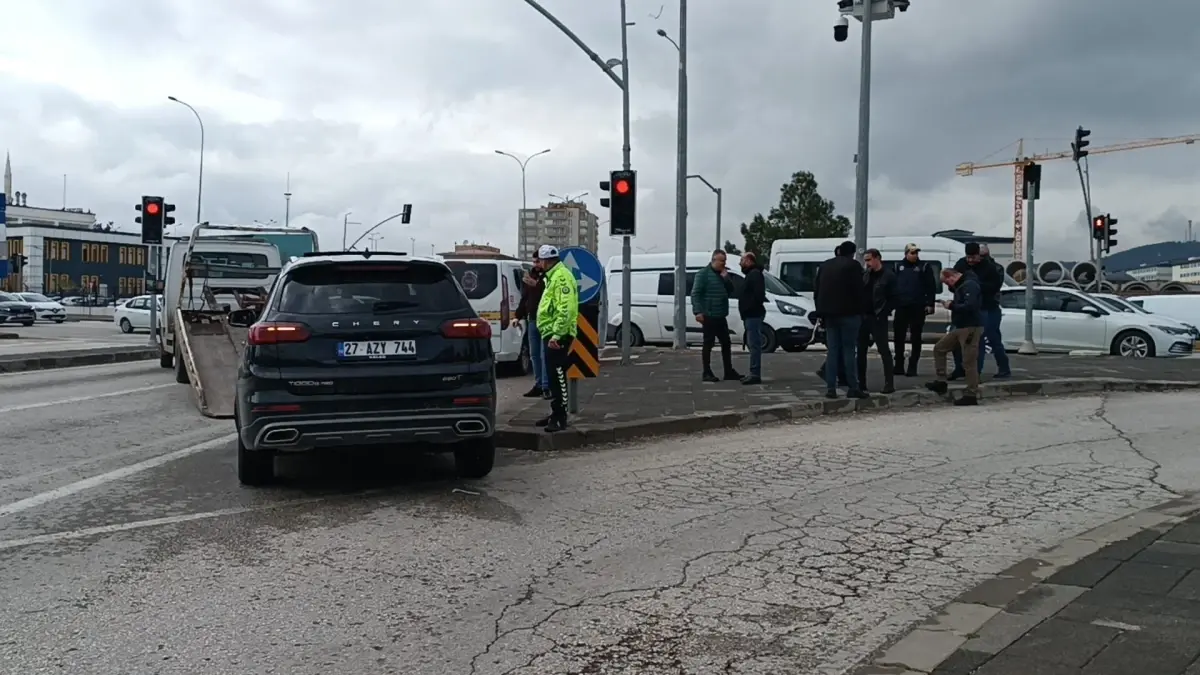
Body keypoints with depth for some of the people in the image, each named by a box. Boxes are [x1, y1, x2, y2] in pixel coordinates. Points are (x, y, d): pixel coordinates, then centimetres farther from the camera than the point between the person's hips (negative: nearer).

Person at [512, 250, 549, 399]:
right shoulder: (529, 276, 15)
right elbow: (524, 299, 20)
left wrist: (537, 284, -28)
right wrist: (518, 316, 14)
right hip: (532, 320, 7)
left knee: (544, 354, -9)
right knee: (534, 355, 10)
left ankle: (546, 386, -7)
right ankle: (538, 385, 17)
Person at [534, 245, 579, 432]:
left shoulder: (561, 277, -15)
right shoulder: (553, 276, 19)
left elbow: (565, 309, -24)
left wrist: (556, 334, -26)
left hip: (557, 336, -11)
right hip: (551, 334, 11)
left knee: (558, 376, -9)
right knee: (554, 376, 15)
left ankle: (561, 418, -7)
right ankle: (555, 414, 24)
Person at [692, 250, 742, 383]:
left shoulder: (723, 274, 16)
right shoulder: (703, 274, -7)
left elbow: (730, 292, 13)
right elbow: (695, 293, -13)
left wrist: (726, 278, -1)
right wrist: (698, 311, -22)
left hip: (721, 316, 8)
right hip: (709, 316, -8)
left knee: (726, 344, 11)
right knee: (708, 344, -3)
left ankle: (729, 372, 18)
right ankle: (707, 373, 2)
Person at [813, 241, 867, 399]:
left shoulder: (824, 265, 14)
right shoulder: (853, 265, -4)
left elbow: (816, 290, 14)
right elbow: (858, 291, -9)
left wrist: (821, 312, 16)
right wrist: (860, 312, -1)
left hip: (830, 313, 5)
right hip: (848, 313, -5)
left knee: (832, 350, 6)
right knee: (849, 350, -2)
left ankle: (831, 388, 2)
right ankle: (852, 387, -3)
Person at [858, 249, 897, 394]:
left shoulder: (888, 275, -7)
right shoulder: (865, 274, 11)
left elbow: (893, 299, -10)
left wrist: (882, 314, -16)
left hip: (877, 318, -6)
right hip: (863, 317, 7)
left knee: (884, 350, -4)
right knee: (861, 350, 8)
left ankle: (889, 383, -1)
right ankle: (861, 382, 15)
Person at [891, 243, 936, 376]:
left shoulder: (924, 267, 1)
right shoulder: (899, 267, 10)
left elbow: (931, 287, -3)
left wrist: (930, 304, -11)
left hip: (918, 307, -3)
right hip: (901, 307, 3)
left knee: (915, 338, 2)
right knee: (898, 337, 4)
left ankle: (912, 367, 6)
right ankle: (899, 366, 14)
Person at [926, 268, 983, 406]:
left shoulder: (970, 285, -17)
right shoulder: (961, 285, 14)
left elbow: (970, 306, -29)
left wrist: (952, 306, -17)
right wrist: (952, 304, 5)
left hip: (971, 328, -11)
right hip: (960, 327, 11)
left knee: (969, 362, -7)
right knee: (939, 348, 13)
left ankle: (971, 396, -1)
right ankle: (941, 381, 15)